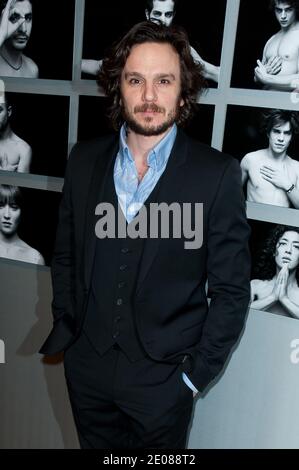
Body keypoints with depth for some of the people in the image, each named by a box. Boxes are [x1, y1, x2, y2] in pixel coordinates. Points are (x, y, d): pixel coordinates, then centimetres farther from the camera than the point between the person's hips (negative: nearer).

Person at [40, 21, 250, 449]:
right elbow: (65, 255, 7)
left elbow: (231, 291, -9)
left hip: (162, 379, -3)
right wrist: (66, 326, 5)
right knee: (95, 446, 23)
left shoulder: (218, 175, -14)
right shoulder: (85, 160, -3)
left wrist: (196, 373, -7)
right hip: (86, 368, 3)